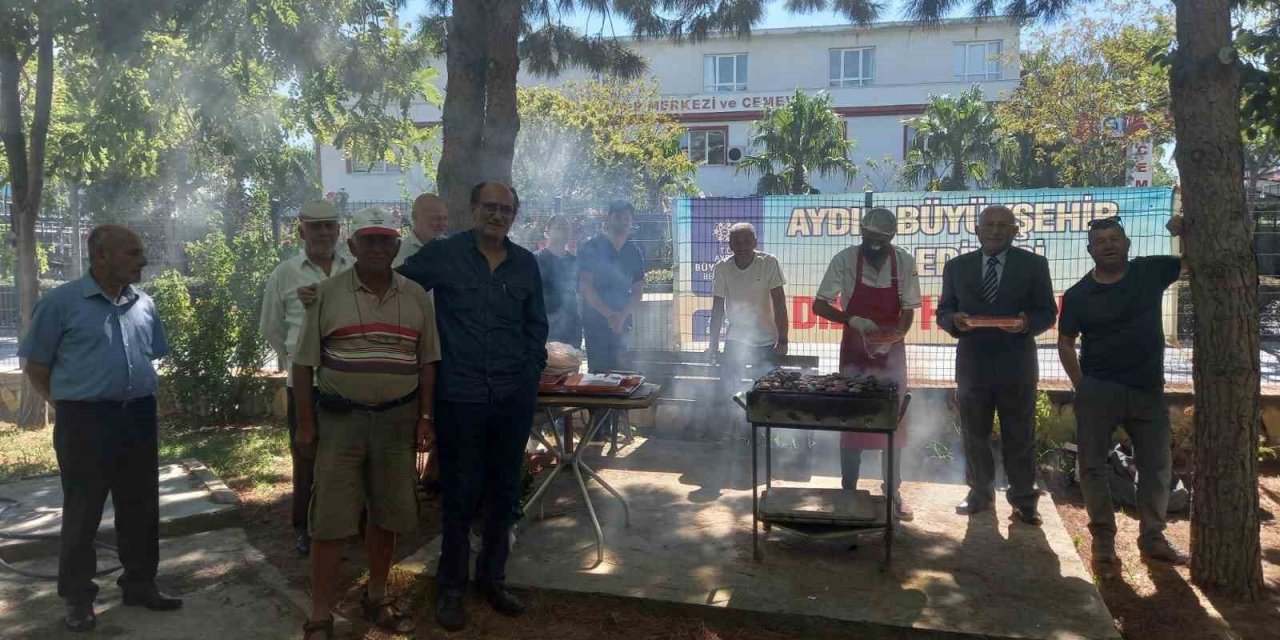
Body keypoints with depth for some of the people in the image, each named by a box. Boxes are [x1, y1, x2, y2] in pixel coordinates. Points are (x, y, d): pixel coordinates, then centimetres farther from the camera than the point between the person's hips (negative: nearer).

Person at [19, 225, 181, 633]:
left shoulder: (144, 304, 8)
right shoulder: (61, 302, -7)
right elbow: (34, 365, -2)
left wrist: (137, 397, 16)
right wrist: (67, 404, 0)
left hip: (139, 417, 5)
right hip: (85, 421, -5)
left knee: (141, 507, 12)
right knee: (82, 512, 6)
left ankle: (139, 584, 27)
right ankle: (78, 597, 20)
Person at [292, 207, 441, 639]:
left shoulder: (417, 297, 5)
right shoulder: (326, 294, -3)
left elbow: (426, 362, 8)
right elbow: (304, 363, -1)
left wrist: (425, 418, 2)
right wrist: (306, 423, -3)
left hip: (398, 419, 3)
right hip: (340, 419, -2)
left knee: (387, 514, 12)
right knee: (330, 519, 0)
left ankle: (376, 598, 30)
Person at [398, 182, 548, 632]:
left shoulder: (526, 264, 8)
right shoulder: (442, 255, -3)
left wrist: (531, 374, 8)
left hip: (514, 399, 4)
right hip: (460, 397, -4)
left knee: (504, 493, 13)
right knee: (460, 496, 6)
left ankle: (492, 577, 30)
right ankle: (450, 585, 22)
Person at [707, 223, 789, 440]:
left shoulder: (769, 263, -12)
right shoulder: (721, 268, -7)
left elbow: (779, 304, -11)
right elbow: (718, 309, 0)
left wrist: (782, 340, -14)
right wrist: (713, 344, 0)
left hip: (767, 342, -1)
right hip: (735, 340, 2)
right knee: (726, 390, -2)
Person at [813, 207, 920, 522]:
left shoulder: (904, 262, -7)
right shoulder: (845, 260, -11)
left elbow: (907, 310, -1)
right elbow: (819, 305, -10)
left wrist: (894, 337, -19)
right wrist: (852, 320, -25)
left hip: (891, 352, 1)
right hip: (855, 351, -1)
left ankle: (892, 492, 18)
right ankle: (848, 489, 15)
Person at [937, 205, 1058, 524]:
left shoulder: (1034, 265, 2)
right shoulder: (957, 267, 7)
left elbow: (1047, 312, 0)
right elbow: (943, 311, 7)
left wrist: (1027, 323, -21)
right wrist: (954, 320, -16)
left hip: (1016, 366, -2)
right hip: (972, 364, 2)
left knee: (1019, 437, 6)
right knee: (974, 435, 11)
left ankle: (1023, 499, 18)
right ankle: (980, 493, 25)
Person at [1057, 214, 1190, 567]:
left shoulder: (1151, 271, 0)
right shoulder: (1078, 294, -3)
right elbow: (1065, 342, 3)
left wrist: (1186, 233, -12)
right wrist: (1081, 387, -3)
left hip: (1148, 390, 2)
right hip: (1098, 390, -2)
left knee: (1157, 465, 10)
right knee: (1093, 465, 1)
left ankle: (1152, 537, 24)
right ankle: (1103, 537, 15)